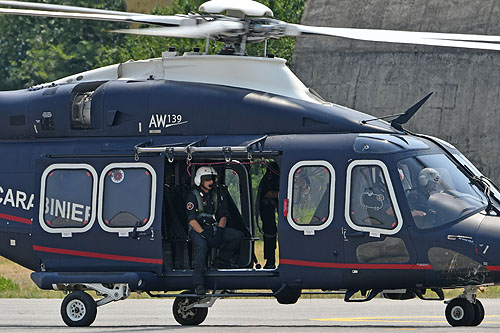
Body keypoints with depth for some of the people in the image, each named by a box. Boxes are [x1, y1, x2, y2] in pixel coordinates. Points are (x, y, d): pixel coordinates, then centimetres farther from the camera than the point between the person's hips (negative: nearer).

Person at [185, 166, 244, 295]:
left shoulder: (216, 195, 14)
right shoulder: (193, 196, -4)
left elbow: (223, 216, 11)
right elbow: (192, 220, -12)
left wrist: (219, 231, -8)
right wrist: (204, 234, -24)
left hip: (215, 228, 6)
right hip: (197, 230, -6)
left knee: (238, 236, -16)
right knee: (201, 245, -39)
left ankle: (221, 261, 0)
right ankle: (198, 283, -40)